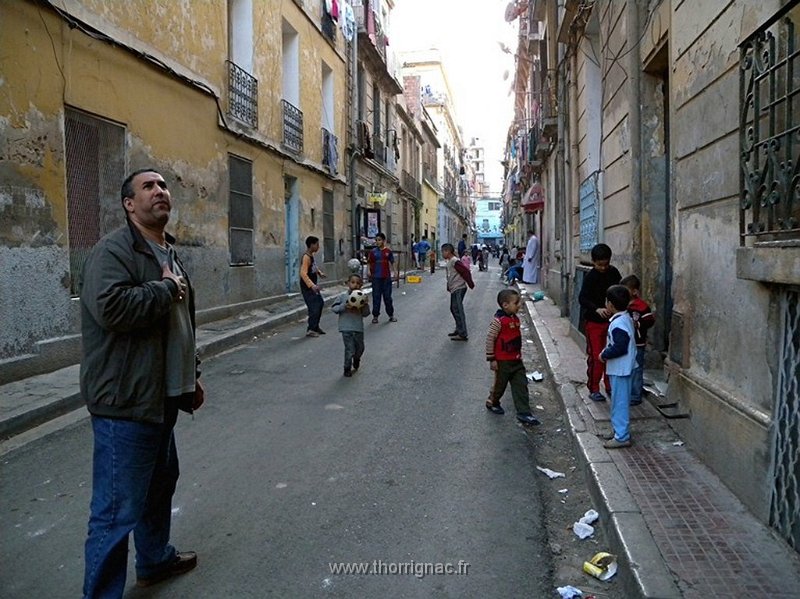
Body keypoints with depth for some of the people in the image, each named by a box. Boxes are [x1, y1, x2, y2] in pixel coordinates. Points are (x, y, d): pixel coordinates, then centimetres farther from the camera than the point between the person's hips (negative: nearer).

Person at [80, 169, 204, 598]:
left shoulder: (169, 254, 17)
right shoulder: (114, 250, -14)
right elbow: (113, 308, -33)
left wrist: (192, 376, 24)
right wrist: (166, 288, -18)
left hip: (160, 397, 10)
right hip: (126, 403, -10)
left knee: (160, 483, 24)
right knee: (117, 511, -2)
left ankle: (156, 559, 44)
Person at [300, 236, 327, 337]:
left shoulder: (311, 256, 8)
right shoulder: (306, 257, -21)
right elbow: (303, 273, -31)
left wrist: (320, 272, 10)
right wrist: (312, 285, -40)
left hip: (313, 286, 10)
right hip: (307, 287, -10)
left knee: (320, 304, 18)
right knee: (314, 308, -10)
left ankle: (315, 327, 29)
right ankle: (310, 330, 1)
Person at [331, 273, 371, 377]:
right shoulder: (343, 296, -4)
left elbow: (365, 314, 6)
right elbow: (334, 308, -5)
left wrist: (365, 306, -13)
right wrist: (344, 306, -18)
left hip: (358, 327, 4)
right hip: (346, 328, -4)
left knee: (360, 348, 18)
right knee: (349, 349, -5)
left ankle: (356, 360, 49)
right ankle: (347, 369, 12)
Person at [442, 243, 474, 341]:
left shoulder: (455, 261, -17)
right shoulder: (448, 262, 12)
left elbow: (466, 272, -21)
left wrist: (471, 285, -16)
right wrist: (449, 287, 17)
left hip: (459, 289, -10)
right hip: (454, 289, 10)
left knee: (458, 310, -10)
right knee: (453, 309, 17)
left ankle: (463, 334, -9)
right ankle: (459, 330, 28)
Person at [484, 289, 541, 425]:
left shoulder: (515, 318, 5)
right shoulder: (498, 320, -20)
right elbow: (490, 339, -18)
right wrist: (491, 359, -16)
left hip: (516, 360, 7)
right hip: (502, 362, -7)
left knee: (521, 385, 3)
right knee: (500, 384, 11)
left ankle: (524, 413, 7)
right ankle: (492, 403, 38)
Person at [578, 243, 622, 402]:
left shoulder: (613, 272, 2)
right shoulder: (590, 277, -14)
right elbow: (582, 298, -22)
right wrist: (597, 309, -37)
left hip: (611, 320, 5)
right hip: (594, 322, -5)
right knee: (595, 357, -1)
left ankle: (610, 386, 24)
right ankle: (593, 389, 10)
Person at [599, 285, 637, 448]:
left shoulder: (618, 323, -23)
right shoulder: (626, 318, 9)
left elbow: (620, 347, -28)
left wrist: (604, 355, -15)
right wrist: (607, 352, 11)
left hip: (620, 369, -10)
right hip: (622, 368, 10)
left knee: (620, 401, -2)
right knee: (620, 401, 18)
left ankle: (622, 437, 5)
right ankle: (621, 430, 29)